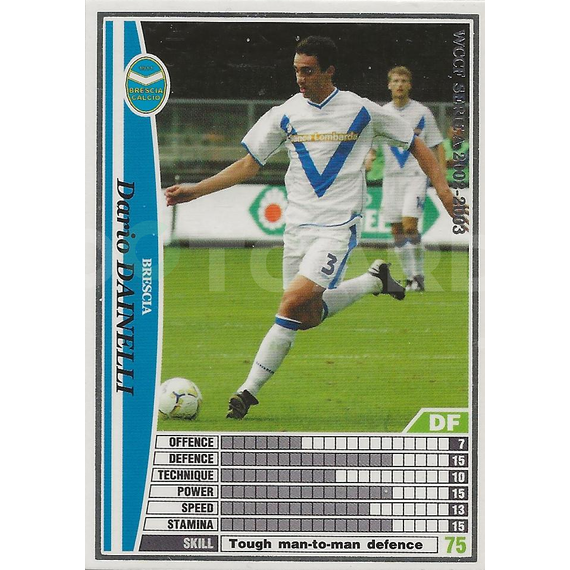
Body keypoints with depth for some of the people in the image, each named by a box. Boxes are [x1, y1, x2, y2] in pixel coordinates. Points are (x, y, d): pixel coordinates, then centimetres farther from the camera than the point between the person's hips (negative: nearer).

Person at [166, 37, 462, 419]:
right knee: (309, 317, 6)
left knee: (294, 302, -20)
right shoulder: (285, 115, 5)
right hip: (298, 226, 5)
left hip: (339, 226, -5)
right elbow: (249, 165, 11)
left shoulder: (362, 111, -2)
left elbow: (415, 145, 9)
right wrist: (195, 190, 3)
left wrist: (442, 187, -2)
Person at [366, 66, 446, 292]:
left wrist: (442, 177, -5)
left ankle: (419, 276, -6)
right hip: (391, 177, 4)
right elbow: (372, 144, 12)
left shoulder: (422, 112, 1)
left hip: (416, 175, -4)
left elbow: (437, 146, 4)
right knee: (396, 230, 2)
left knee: (409, 224, -17)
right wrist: (369, 157, -12)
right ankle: (410, 277, 11)